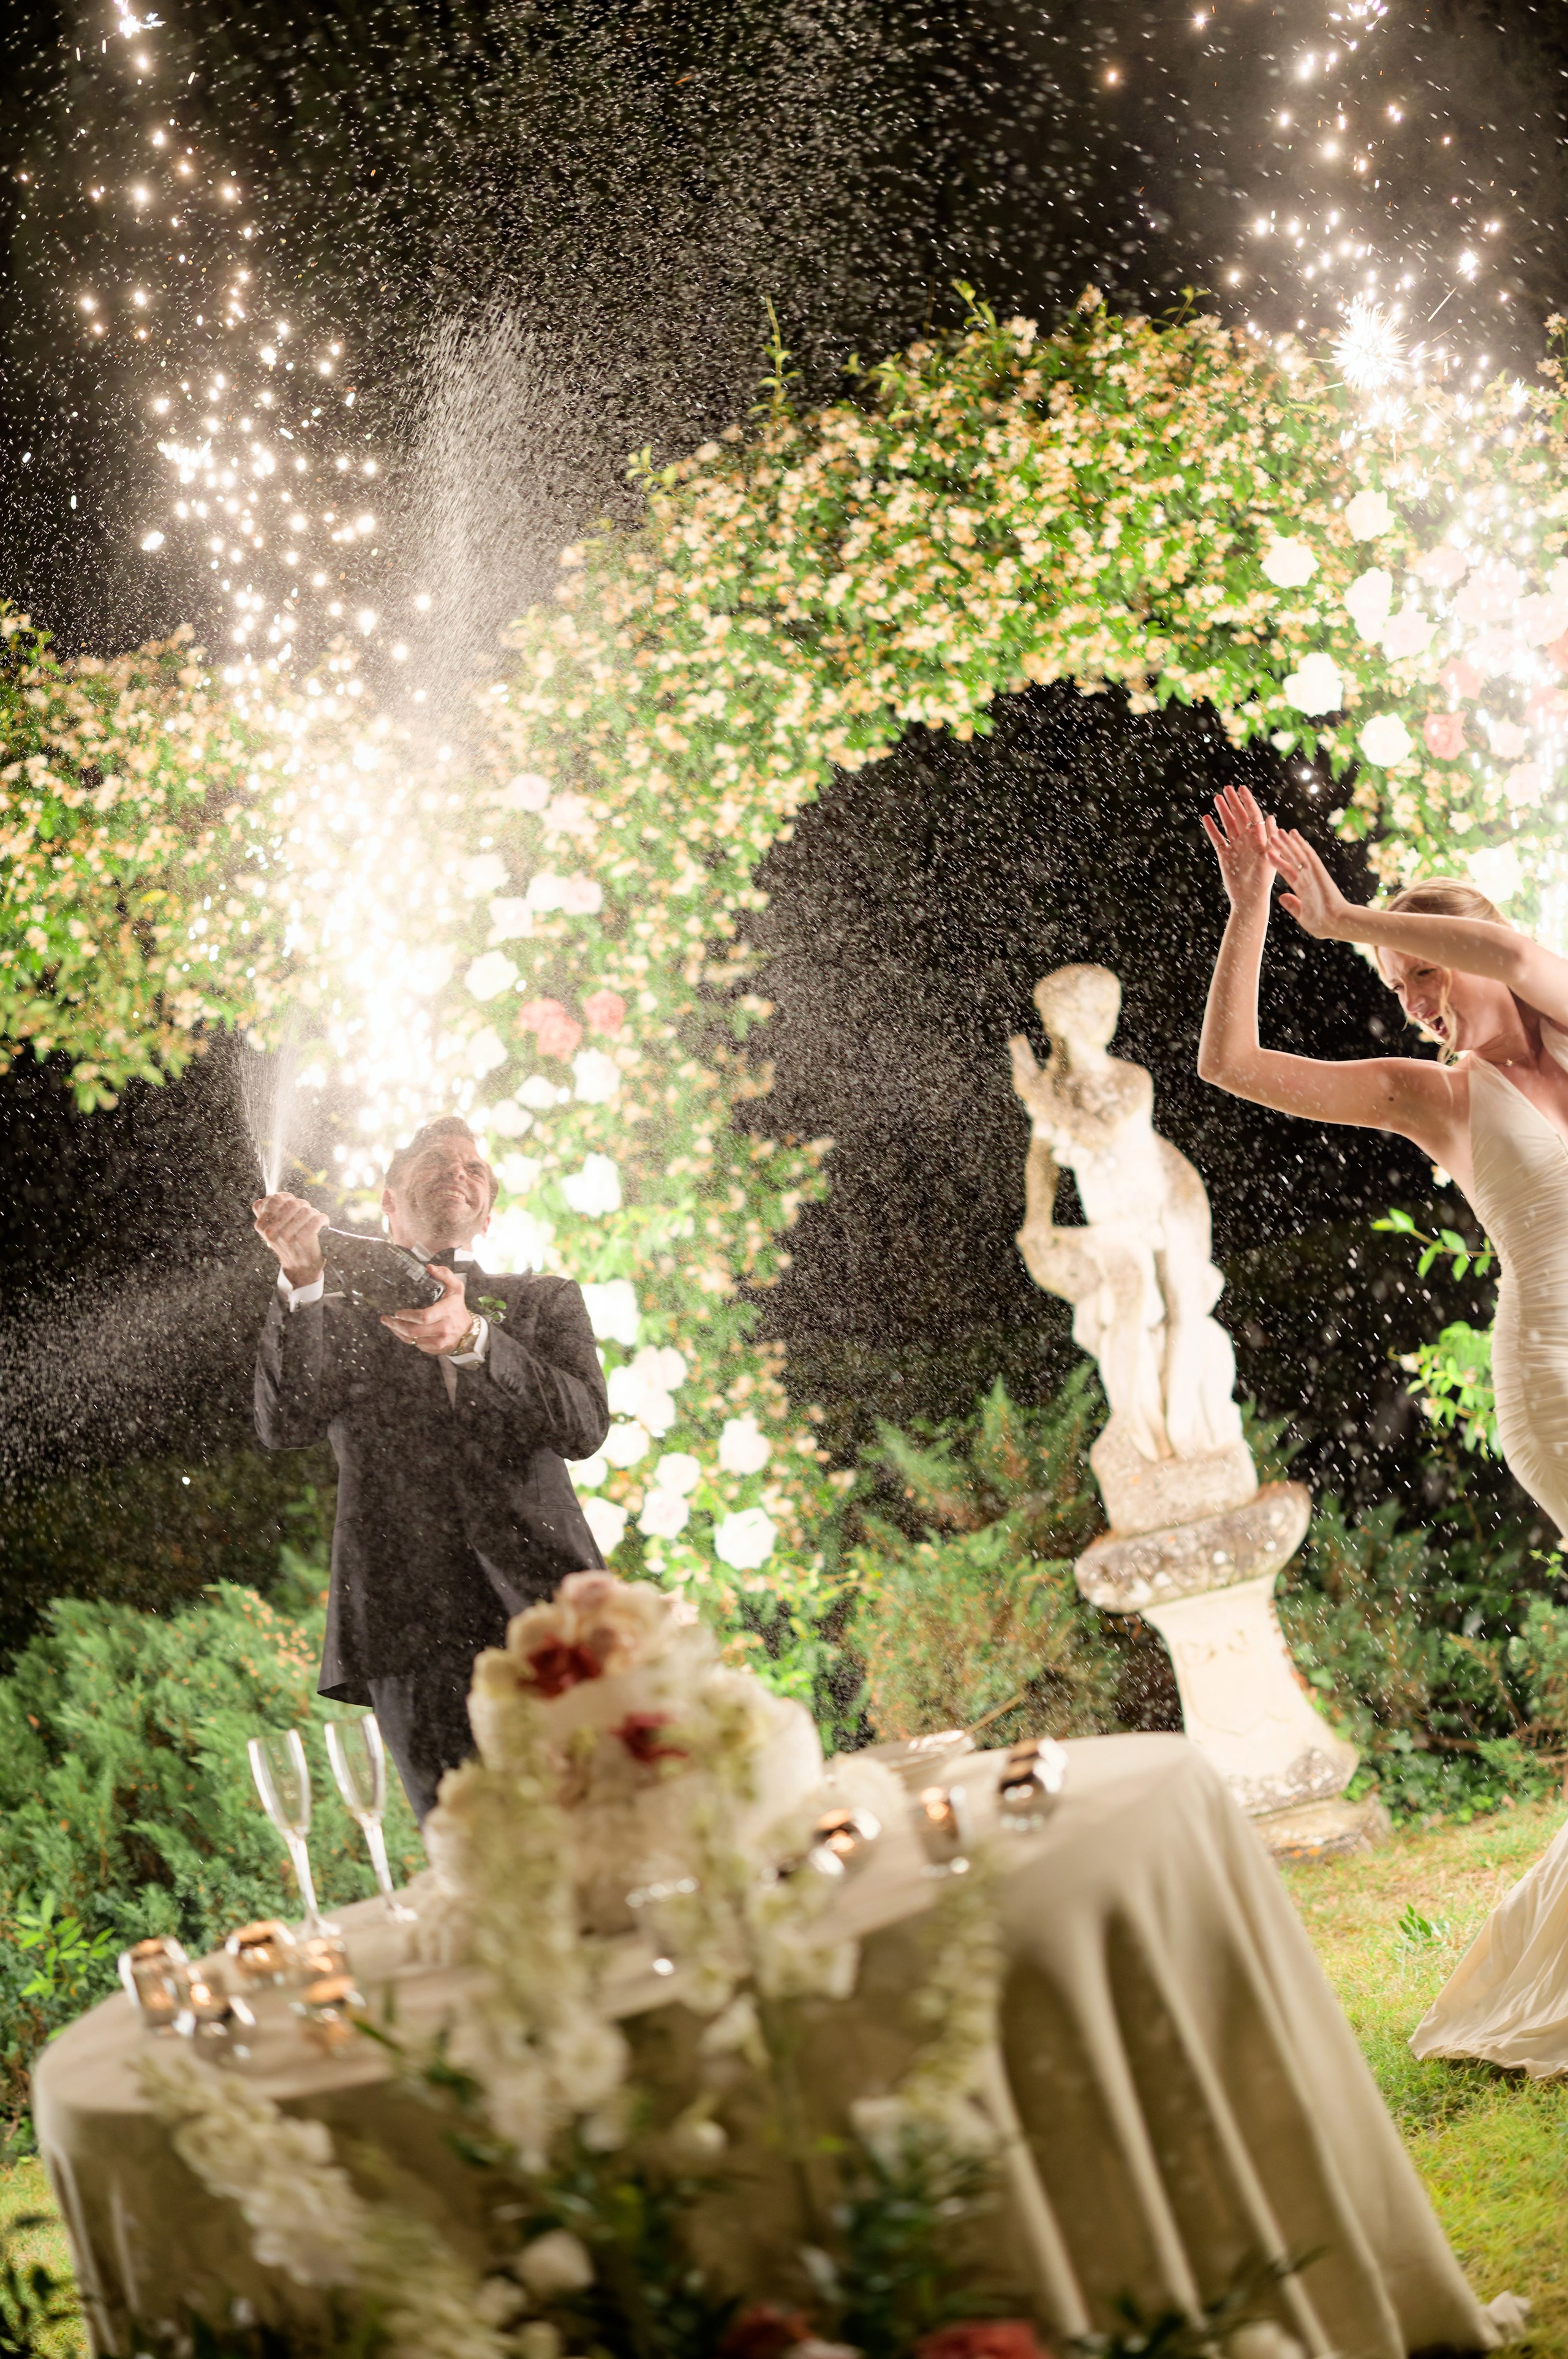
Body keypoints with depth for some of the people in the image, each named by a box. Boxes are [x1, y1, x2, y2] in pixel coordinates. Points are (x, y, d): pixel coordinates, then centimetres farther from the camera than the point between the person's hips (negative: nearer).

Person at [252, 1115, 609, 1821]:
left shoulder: (545, 1303, 21)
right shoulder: (336, 1318, 19)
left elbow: (585, 1426, 2)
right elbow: (285, 1424, -1)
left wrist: (473, 1341, -14)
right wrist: (301, 1281, -14)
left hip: (542, 1604, 1)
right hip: (411, 1628, -1)